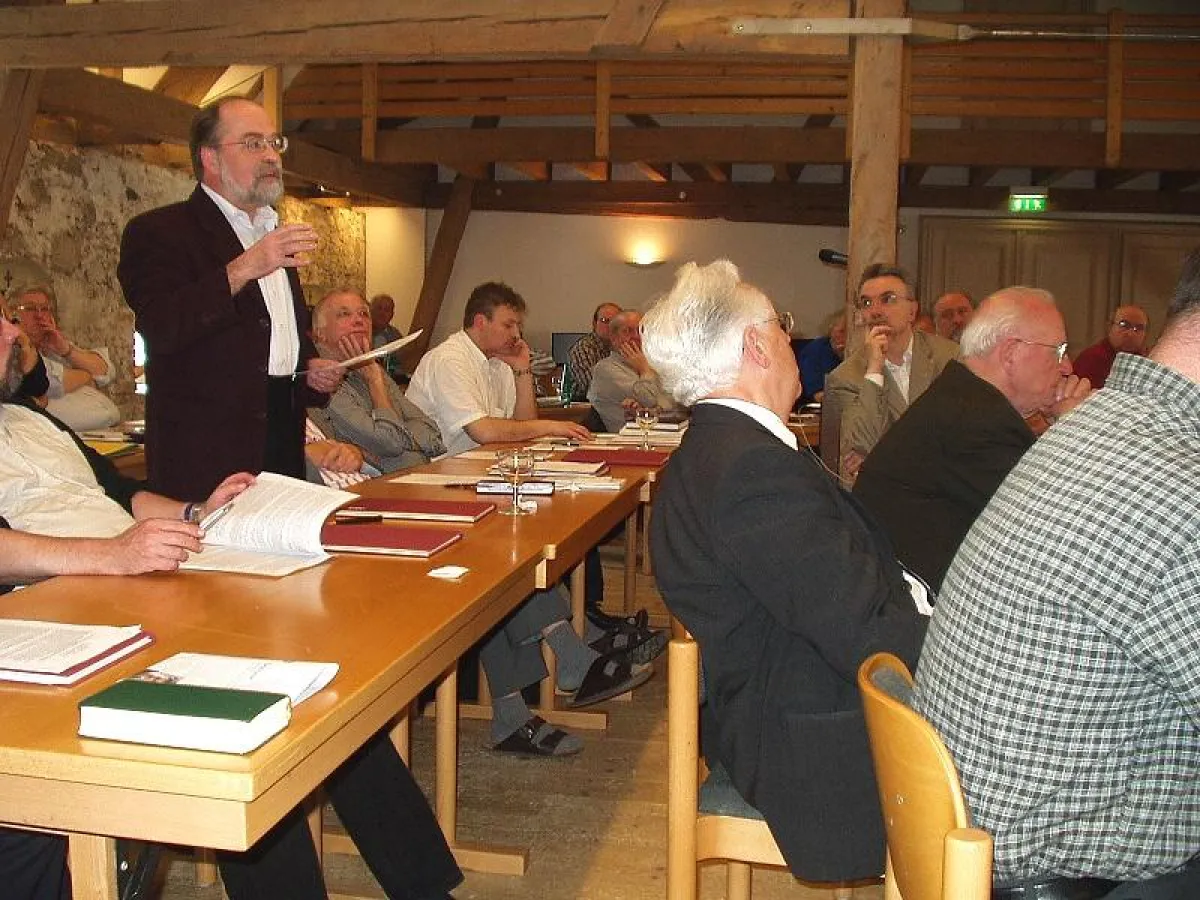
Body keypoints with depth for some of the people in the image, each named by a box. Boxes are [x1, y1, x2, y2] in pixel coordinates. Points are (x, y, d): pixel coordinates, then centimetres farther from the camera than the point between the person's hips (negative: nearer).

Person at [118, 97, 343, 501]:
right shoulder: (157, 231, -2)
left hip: (284, 441, 7)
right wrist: (241, 270, -27)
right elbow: (160, 327, -20)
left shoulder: (274, 233, 23)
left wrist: (311, 368, 12)